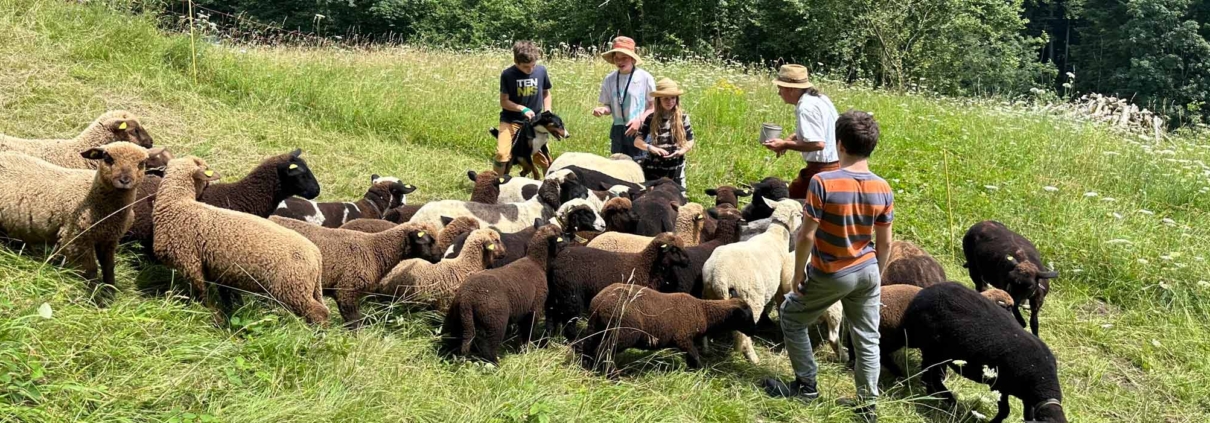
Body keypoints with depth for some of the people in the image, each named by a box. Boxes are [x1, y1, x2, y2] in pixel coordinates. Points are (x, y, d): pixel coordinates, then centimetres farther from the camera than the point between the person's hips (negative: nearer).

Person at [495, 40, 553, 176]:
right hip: (511, 120, -2)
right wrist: (523, 109, -22)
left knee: (544, 156, 2)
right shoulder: (507, 74, -13)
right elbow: (504, 101, -9)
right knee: (502, 154, -18)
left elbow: (546, 93, 11)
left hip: (535, 121, 3)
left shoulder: (541, 71, -5)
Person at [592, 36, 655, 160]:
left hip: (640, 130, -4)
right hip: (618, 130, 4)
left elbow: (654, 106, 0)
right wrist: (602, 110, -12)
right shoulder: (610, 79, 4)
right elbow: (608, 106, 11)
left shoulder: (645, 78, -6)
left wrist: (639, 120, -14)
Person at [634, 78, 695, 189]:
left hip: (676, 167, 0)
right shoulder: (651, 119, -1)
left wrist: (681, 151, -15)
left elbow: (690, 141, 5)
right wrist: (650, 147, -21)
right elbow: (637, 141, -2)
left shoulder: (683, 118, 0)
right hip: (654, 167, 0)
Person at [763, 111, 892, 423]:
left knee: (791, 317, 19)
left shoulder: (822, 182, -22)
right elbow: (885, 243, 1)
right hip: (867, 271, 4)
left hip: (829, 275, -4)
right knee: (867, 338, 16)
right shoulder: (883, 190, -7)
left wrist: (798, 272, -5)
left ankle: (806, 386, 25)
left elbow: (806, 236, -19)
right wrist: (877, 275, 17)